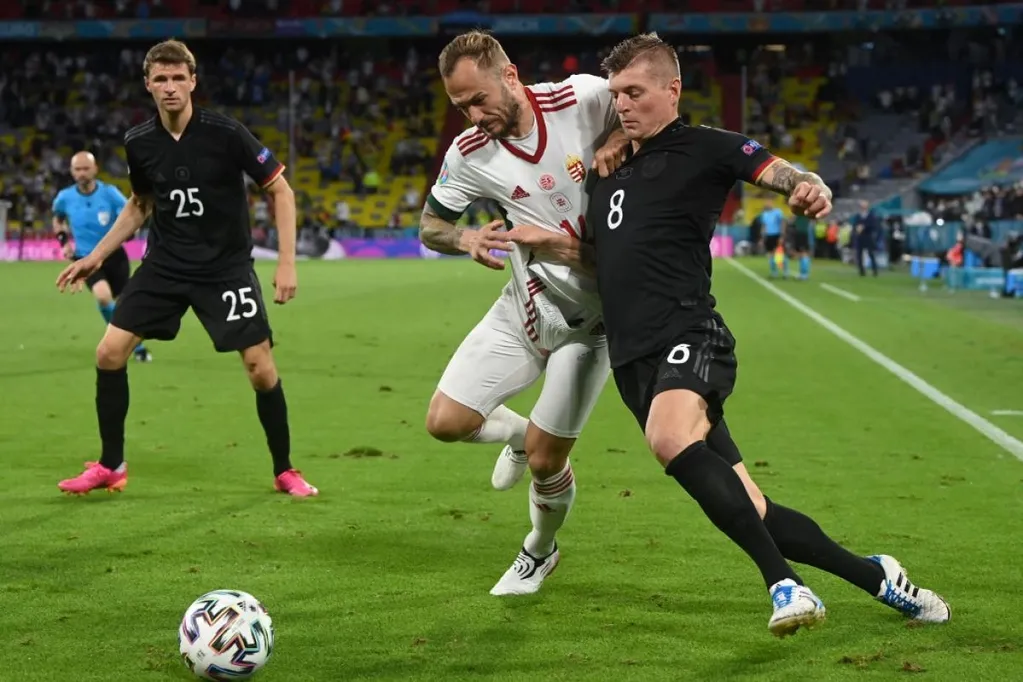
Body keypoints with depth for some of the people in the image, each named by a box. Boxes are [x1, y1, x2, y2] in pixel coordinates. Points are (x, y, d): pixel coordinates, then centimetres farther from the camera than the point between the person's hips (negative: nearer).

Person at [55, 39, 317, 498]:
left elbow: (280, 190, -8)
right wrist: (97, 256, 12)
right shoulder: (138, 143, -3)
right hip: (164, 265, 4)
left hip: (226, 267, -3)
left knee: (261, 369, -9)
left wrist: (287, 263, -14)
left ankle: (284, 472, 12)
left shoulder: (226, 133, -15)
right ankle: (110, 467, 12)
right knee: (109, 353, -5)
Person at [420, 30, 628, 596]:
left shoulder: (582, 99, -17)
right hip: (524, 309, 3)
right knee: (445, 421, -4)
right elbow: (430, 226, 3)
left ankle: (539, 554, 31)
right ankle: (518, 433, 31)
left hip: (591, 319, -3)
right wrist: (465, 239, -20)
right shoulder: (469, 154, -9)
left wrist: (618, 140, -21)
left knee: (544, 461, -2)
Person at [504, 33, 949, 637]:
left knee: (671, 438, -38)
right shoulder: (610, 173, 24)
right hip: (635, 360, 6)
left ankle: (784, 582, -34)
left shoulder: (703, 148, 4)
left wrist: (812, 187, -33)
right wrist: (543, 241, 15)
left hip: (689, 337, -6)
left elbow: (773, 169, -10)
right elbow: (600, 258, 34)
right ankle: (876, 577, 16)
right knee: (748, 511, 1)